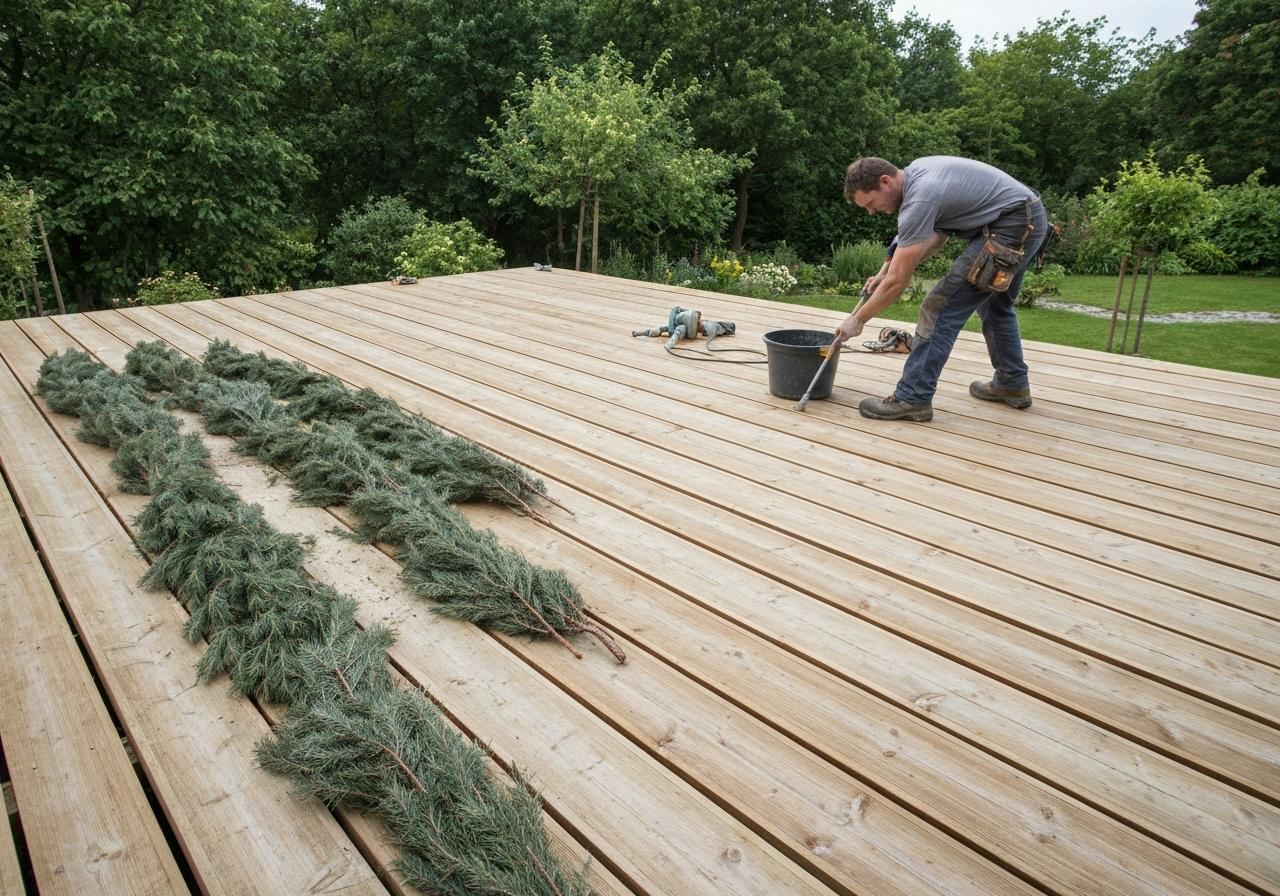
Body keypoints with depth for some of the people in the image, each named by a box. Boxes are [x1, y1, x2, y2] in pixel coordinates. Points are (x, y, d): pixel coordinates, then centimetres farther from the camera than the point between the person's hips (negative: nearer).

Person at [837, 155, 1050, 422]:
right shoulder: (915, 172, 8)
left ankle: (913, 398, -9)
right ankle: (1013, 385, 36)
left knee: (942, 307, -10)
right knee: (995, 304, 26)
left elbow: (898, 282, -19)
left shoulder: (919, 199, -21)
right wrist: (885, 273, 14)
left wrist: (858, 319, -8)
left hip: (1010, 227, -11)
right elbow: (938, 235, 19)